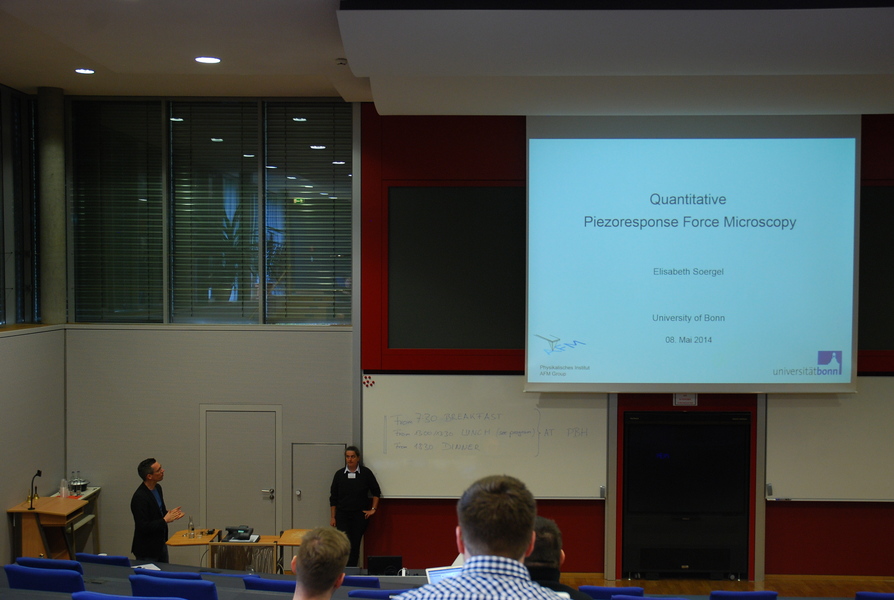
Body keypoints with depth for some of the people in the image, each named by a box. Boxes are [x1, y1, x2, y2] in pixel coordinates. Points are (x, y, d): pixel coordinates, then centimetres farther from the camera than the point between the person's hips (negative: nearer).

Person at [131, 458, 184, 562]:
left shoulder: (157, 488, 4)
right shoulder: (139, 498, -24)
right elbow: (143, 527, -26)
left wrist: (170, 514, -2)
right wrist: (165, 520, -22)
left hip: (161, 544, 9)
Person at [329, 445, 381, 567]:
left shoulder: (366, 473, -1)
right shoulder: (339, 474, 2)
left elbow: (376, 492, 9)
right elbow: (333, 497, 7)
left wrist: (373, 509, 3)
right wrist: (332, 517, 5)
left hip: (360, 515, 0)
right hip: (342, 515, 0)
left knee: (355, 544, 1)